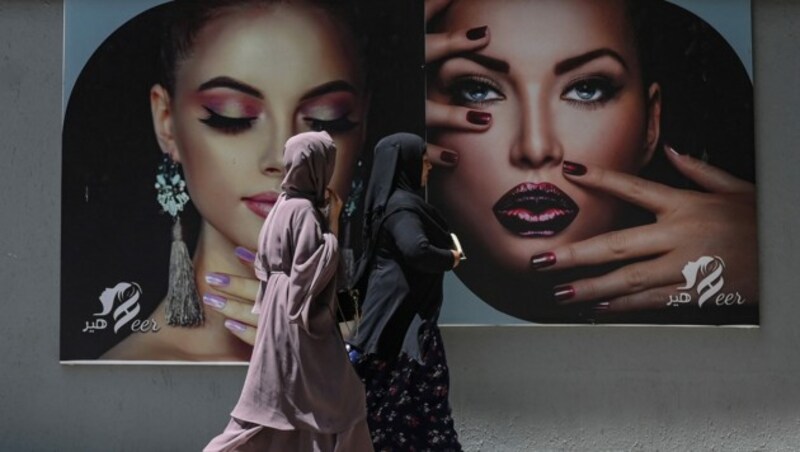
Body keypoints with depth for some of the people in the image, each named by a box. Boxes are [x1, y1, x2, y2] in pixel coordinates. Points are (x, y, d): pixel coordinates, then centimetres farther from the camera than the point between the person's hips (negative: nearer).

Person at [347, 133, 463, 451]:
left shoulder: (389, 201, 13)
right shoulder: (401, 205, -17)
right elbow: (416, 250, -32)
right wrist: (449, 258, -14)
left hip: (395, 310, 10)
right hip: (405, 313, -10)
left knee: (391, 400, 12)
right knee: (413, 400, -6)